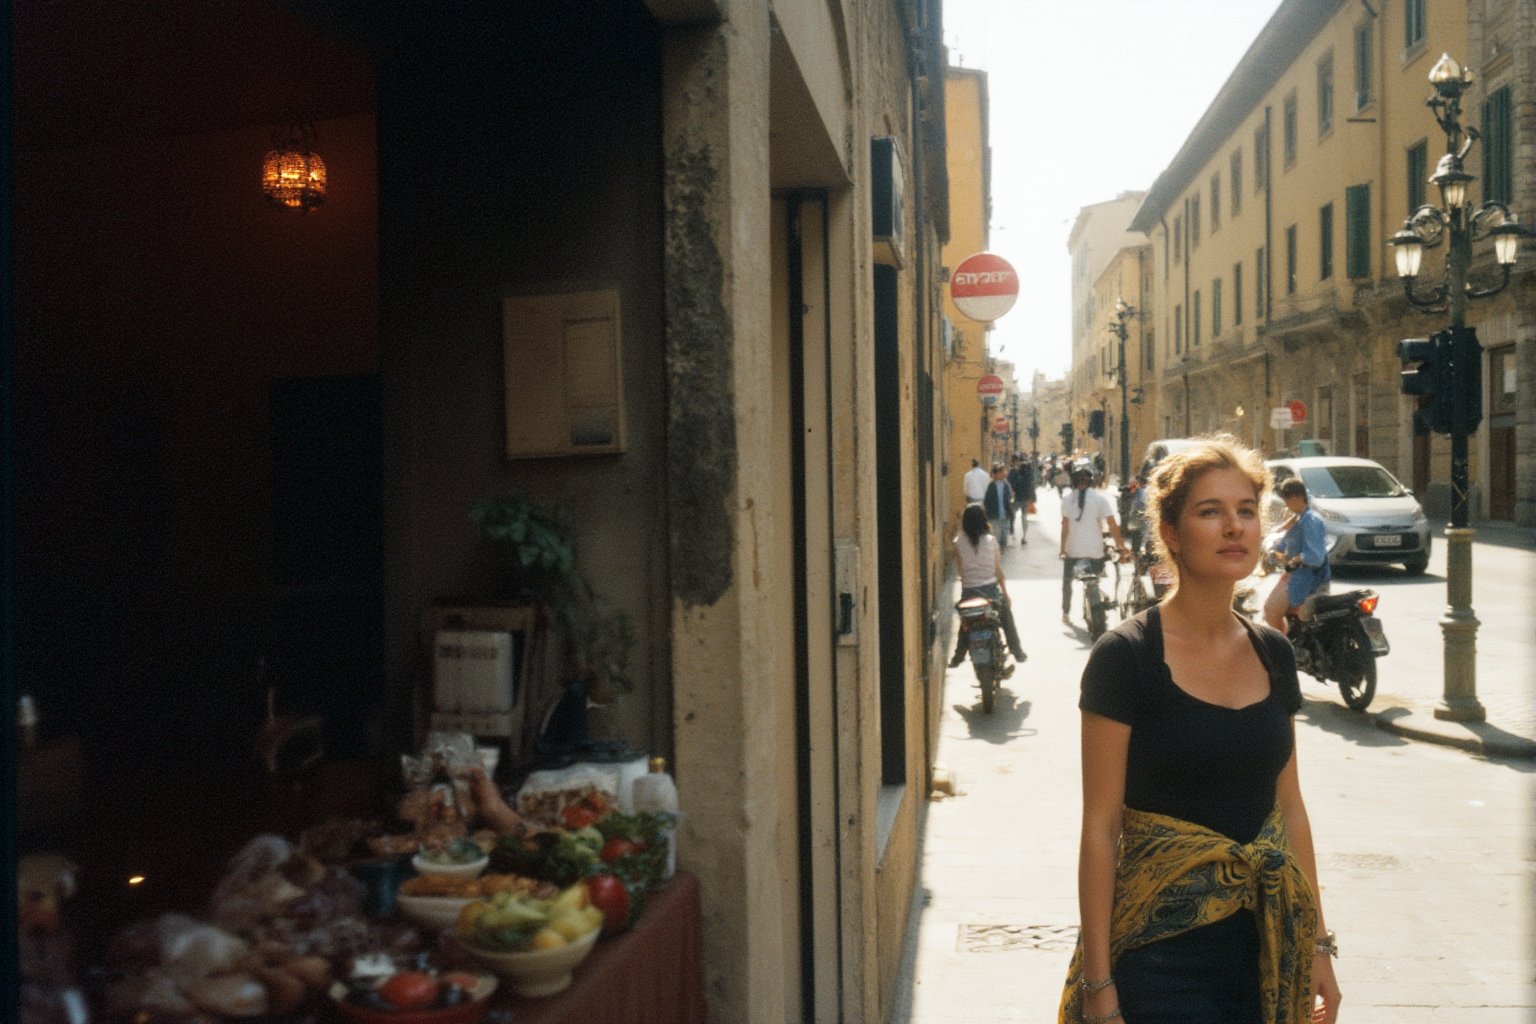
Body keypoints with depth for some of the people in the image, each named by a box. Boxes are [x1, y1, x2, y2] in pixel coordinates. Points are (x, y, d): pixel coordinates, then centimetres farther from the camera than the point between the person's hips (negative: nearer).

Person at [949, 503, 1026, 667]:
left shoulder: (959, 542, -7)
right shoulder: (990, 540, -7)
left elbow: (959, 564, 4)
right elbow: (998, 570, -3)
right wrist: (1005, 593, 5)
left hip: (968, 591, 0)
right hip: (990, 589, 0)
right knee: (1007, 620, 20)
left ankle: (957, 658, 17)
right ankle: (1017, 652, 25)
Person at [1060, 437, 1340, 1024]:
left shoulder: (1273, 655, 3)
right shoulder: (1125, 658, -14)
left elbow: (1289, 806, 10)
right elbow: (1100, 828, -14)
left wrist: (1317, 942, 10)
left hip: (1269, 945, 6)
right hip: (1163, 949, -5)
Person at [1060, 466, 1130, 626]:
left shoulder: (1067, 499, -3)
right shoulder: (1100, 498, -6)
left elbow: (1065, 526, -5)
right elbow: (1112, 525, -12)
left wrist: (1062, 548, 3)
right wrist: (1122, 547, -8)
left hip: (1072, 550, 1)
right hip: (1095, 551, -1)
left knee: (1067, 581, 21)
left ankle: (1066, 613, 24)